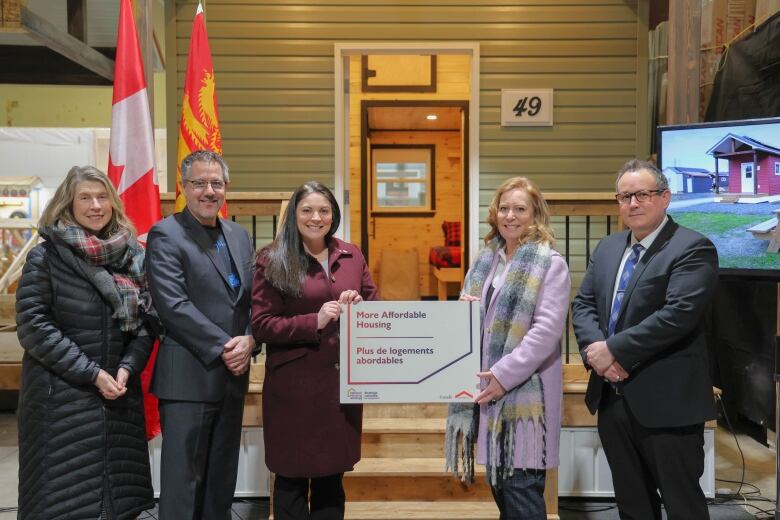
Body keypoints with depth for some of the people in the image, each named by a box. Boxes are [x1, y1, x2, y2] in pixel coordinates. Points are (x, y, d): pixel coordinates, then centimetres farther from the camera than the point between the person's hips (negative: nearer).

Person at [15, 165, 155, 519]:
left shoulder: (132, 256, 7)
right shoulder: (45, 256, -4)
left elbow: (146, 321, 7)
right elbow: (32, 326, -10)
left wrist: (127, 367, -9)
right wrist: (91, 373, -14)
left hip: (119, 391, 4)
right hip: (61, 395, -3)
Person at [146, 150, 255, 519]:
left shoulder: (240, 236, 13)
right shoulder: (165, 235, -7)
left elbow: (254, 299, 11)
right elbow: (173, 305, -16)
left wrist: (249, 340, -7)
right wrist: (223, 347, -17)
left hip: (232, 374, 6)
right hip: (188, 377, -6)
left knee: (222, 479, 16)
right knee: (183, 477, 3)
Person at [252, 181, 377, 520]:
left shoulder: (351, 256, 8)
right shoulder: (273, 261, -5)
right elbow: (260, 325, -10)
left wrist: (359, 306, -10)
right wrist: (314, 321, -20)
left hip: (341, 380, 4)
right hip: (294, 385, -4)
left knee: (332, 476, 17)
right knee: (292, 478, 8)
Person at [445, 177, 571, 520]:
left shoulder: (550, 263, -6)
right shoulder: (485, 259, 13)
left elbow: (547, 329, -15)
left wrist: (505, 375, -20)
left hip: (524, 390, -6)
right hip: (486, 385, 6)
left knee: (521, 488, -2)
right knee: (498, 481, 15)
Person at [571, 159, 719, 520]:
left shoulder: (693, 248, -11)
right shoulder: (607, 248, 12)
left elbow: (678, 314, -23)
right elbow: (583, 304, 8)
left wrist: (613, 349, -19)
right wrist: (595, 349, -11)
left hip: (667, 402, -6)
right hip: (612, 398, 7)